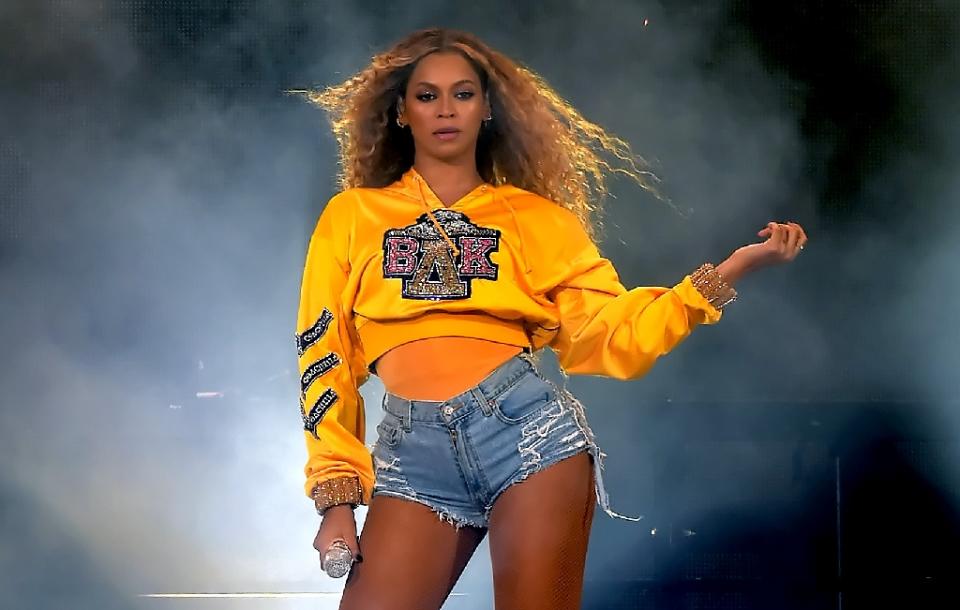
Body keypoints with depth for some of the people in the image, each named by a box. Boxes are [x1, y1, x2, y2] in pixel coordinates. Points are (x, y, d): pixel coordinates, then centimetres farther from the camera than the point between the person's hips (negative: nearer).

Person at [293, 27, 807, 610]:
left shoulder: (536, 217, 15)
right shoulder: (349, 217, 15)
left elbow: (608, 336, 7)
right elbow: (326, 359, 12)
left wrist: (728, 272, -1)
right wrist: (338, 495, 4)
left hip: (526, 428, 0)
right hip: (415, 451, 0)